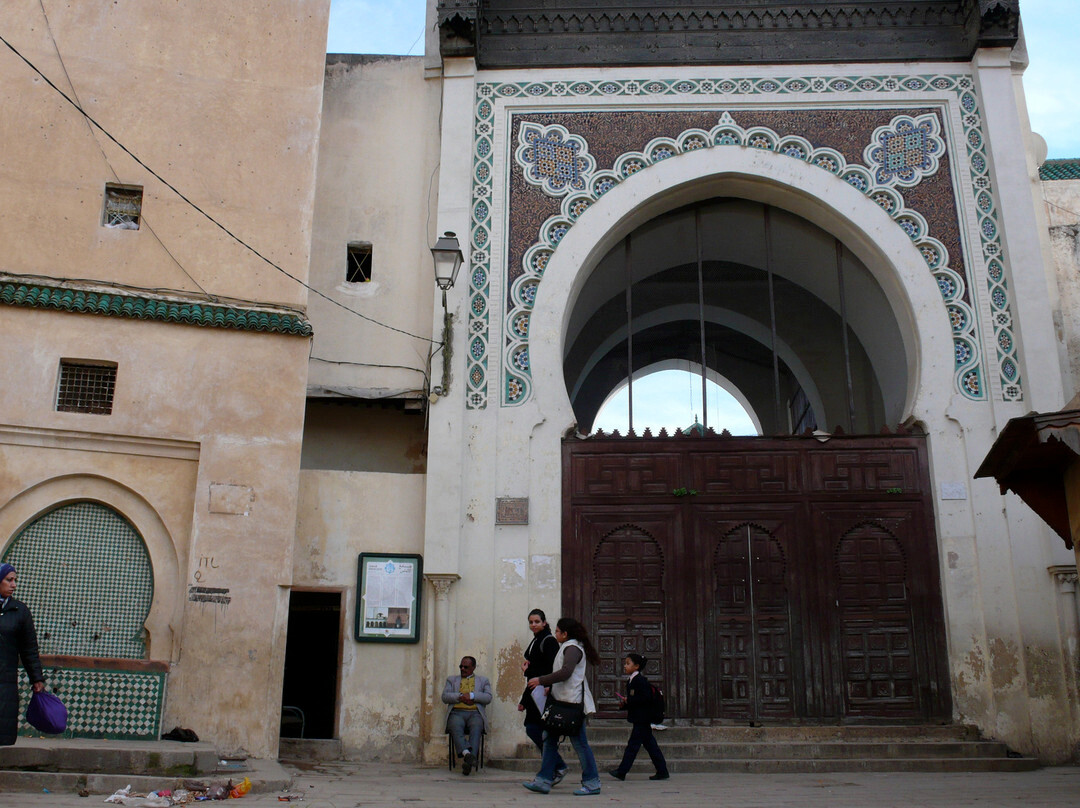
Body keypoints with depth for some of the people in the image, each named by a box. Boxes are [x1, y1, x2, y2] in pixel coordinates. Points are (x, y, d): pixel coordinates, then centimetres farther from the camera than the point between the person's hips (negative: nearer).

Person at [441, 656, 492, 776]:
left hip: (475, 713, -1)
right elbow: (445, 697, 11)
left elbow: (488, 698, 8)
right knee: (456, 727, -35)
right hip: (456, 713, 1)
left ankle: (468, 760, -51)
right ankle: (466, 753, -54)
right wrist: (460, 697, -5)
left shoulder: (483, 680, 24)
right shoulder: (452, 679, 27)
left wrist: (471, 696, -6)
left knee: (476, 728, -35)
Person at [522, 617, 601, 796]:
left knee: (579, 742, -4)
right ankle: (544, 781, 8)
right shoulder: (568, 647, 20)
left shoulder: (572, 648, -11)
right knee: (549, 739, 7)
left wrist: (541, 680, -17)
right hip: (562, 701, 11)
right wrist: (549, 687, 16)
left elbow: (565, 672, -23)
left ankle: (592, 783, 4)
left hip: (572, 702, -11)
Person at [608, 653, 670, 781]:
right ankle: (662, 771, 14)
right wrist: (624, 704, 3)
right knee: (649, 744, 11)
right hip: (640, 719, 10)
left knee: (633, 744, -5)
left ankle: (622, 771, -3)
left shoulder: (640, 680, -15)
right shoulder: (631, 681, 15)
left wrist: (628, 701, -20)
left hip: (641, 719, -10)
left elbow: (646, 697, -23)